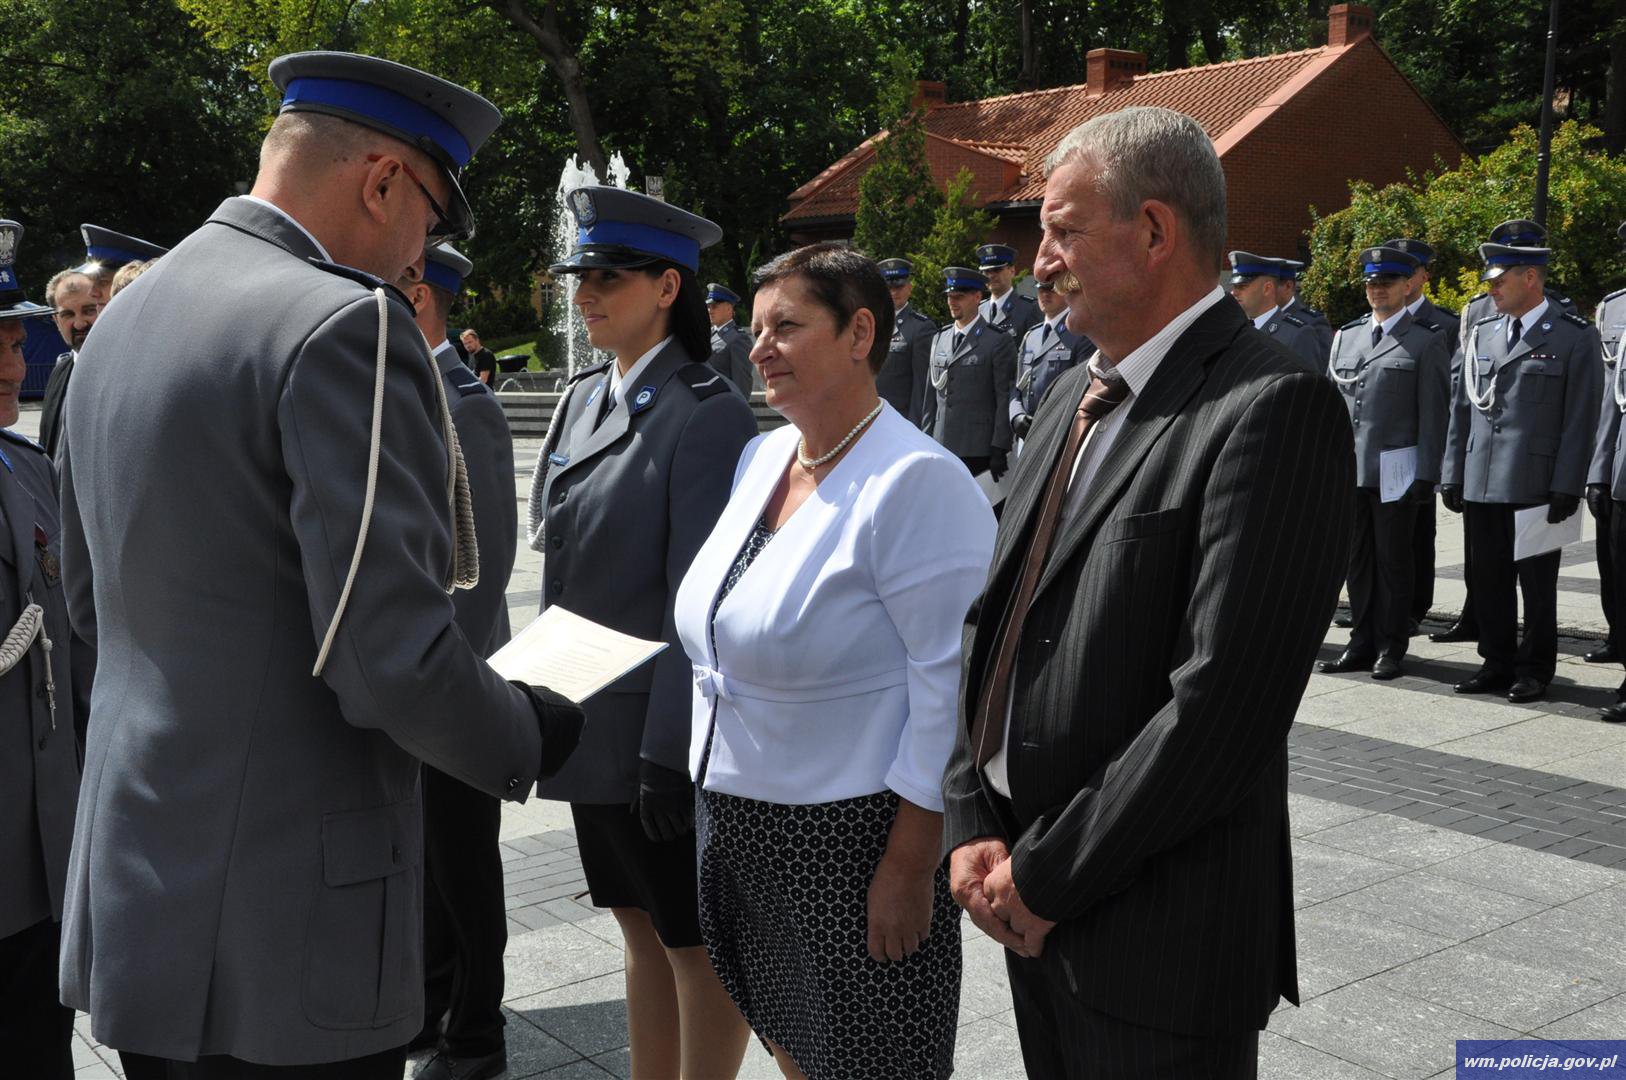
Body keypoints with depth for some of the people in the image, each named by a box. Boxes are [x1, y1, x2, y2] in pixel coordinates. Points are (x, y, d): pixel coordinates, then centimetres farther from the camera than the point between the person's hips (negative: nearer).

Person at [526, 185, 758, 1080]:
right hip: (588, 720, 8)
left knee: (694, 940, 7)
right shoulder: (583, 400, 10)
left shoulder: (707, 416, -15)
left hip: (660, 728, -8)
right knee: (640, 930, 19)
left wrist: (668, 749, -20)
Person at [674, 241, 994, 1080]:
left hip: (850, 834, -7)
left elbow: (951, 686, -19)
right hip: (736, 815, 7)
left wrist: (910, 867, -19)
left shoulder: (917, 482, -18)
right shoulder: (759, 459, 6)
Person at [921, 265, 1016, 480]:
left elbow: (1005, 400, -6)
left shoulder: (999, 341, -3)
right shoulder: (939, 339, 16)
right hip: (942, 447, 5)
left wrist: (999, 449, -11)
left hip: (978, 451, -5)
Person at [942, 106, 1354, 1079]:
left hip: (1160, 934, -7)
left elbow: (1220, 707, -22)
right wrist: (971, 826, 0)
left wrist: (1046, 875, -15)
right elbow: (999, 621, 10)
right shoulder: (1078, 394, 10)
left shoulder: (1275, 410, -17)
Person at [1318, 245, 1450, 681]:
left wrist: (1426, 475, -11)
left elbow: (1433, 413, -5)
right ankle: (1362, 644, 18)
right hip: (1349, 469, 5)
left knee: (1392, 561, 3)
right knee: (1357, 560, 9)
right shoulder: (1346, 336, 14)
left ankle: (1391, 649, 12)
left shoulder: (1426, 341, -1)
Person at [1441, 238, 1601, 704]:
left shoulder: (1575, 338, -3)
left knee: (1536, 583, 5)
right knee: (1489, 580, 10)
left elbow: (1580, 420, -6)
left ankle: (1536, 669, 16)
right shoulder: (1480, 335, 13)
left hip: (1536, 487, -5)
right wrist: (1453, 476, 10)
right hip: (1481, 485, 5)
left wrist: (1566, 488, -12)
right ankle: (1498, 663, 21)